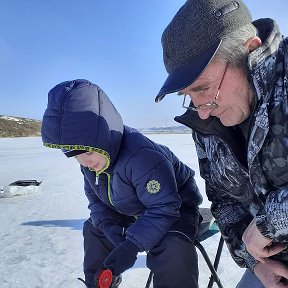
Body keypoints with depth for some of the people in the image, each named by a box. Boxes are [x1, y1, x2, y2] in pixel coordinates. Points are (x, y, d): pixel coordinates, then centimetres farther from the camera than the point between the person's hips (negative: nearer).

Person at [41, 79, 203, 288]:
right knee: (94, 228, 13)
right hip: (132, 211, 8)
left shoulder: (141, 156, -38)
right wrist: (112, 229, -16)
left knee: (172, 250, -37)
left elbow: (164, 208, -32)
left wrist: (132, 244, -36)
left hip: (176, 206, -7)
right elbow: (96, 199, 1)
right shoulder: (91, 159, -11)